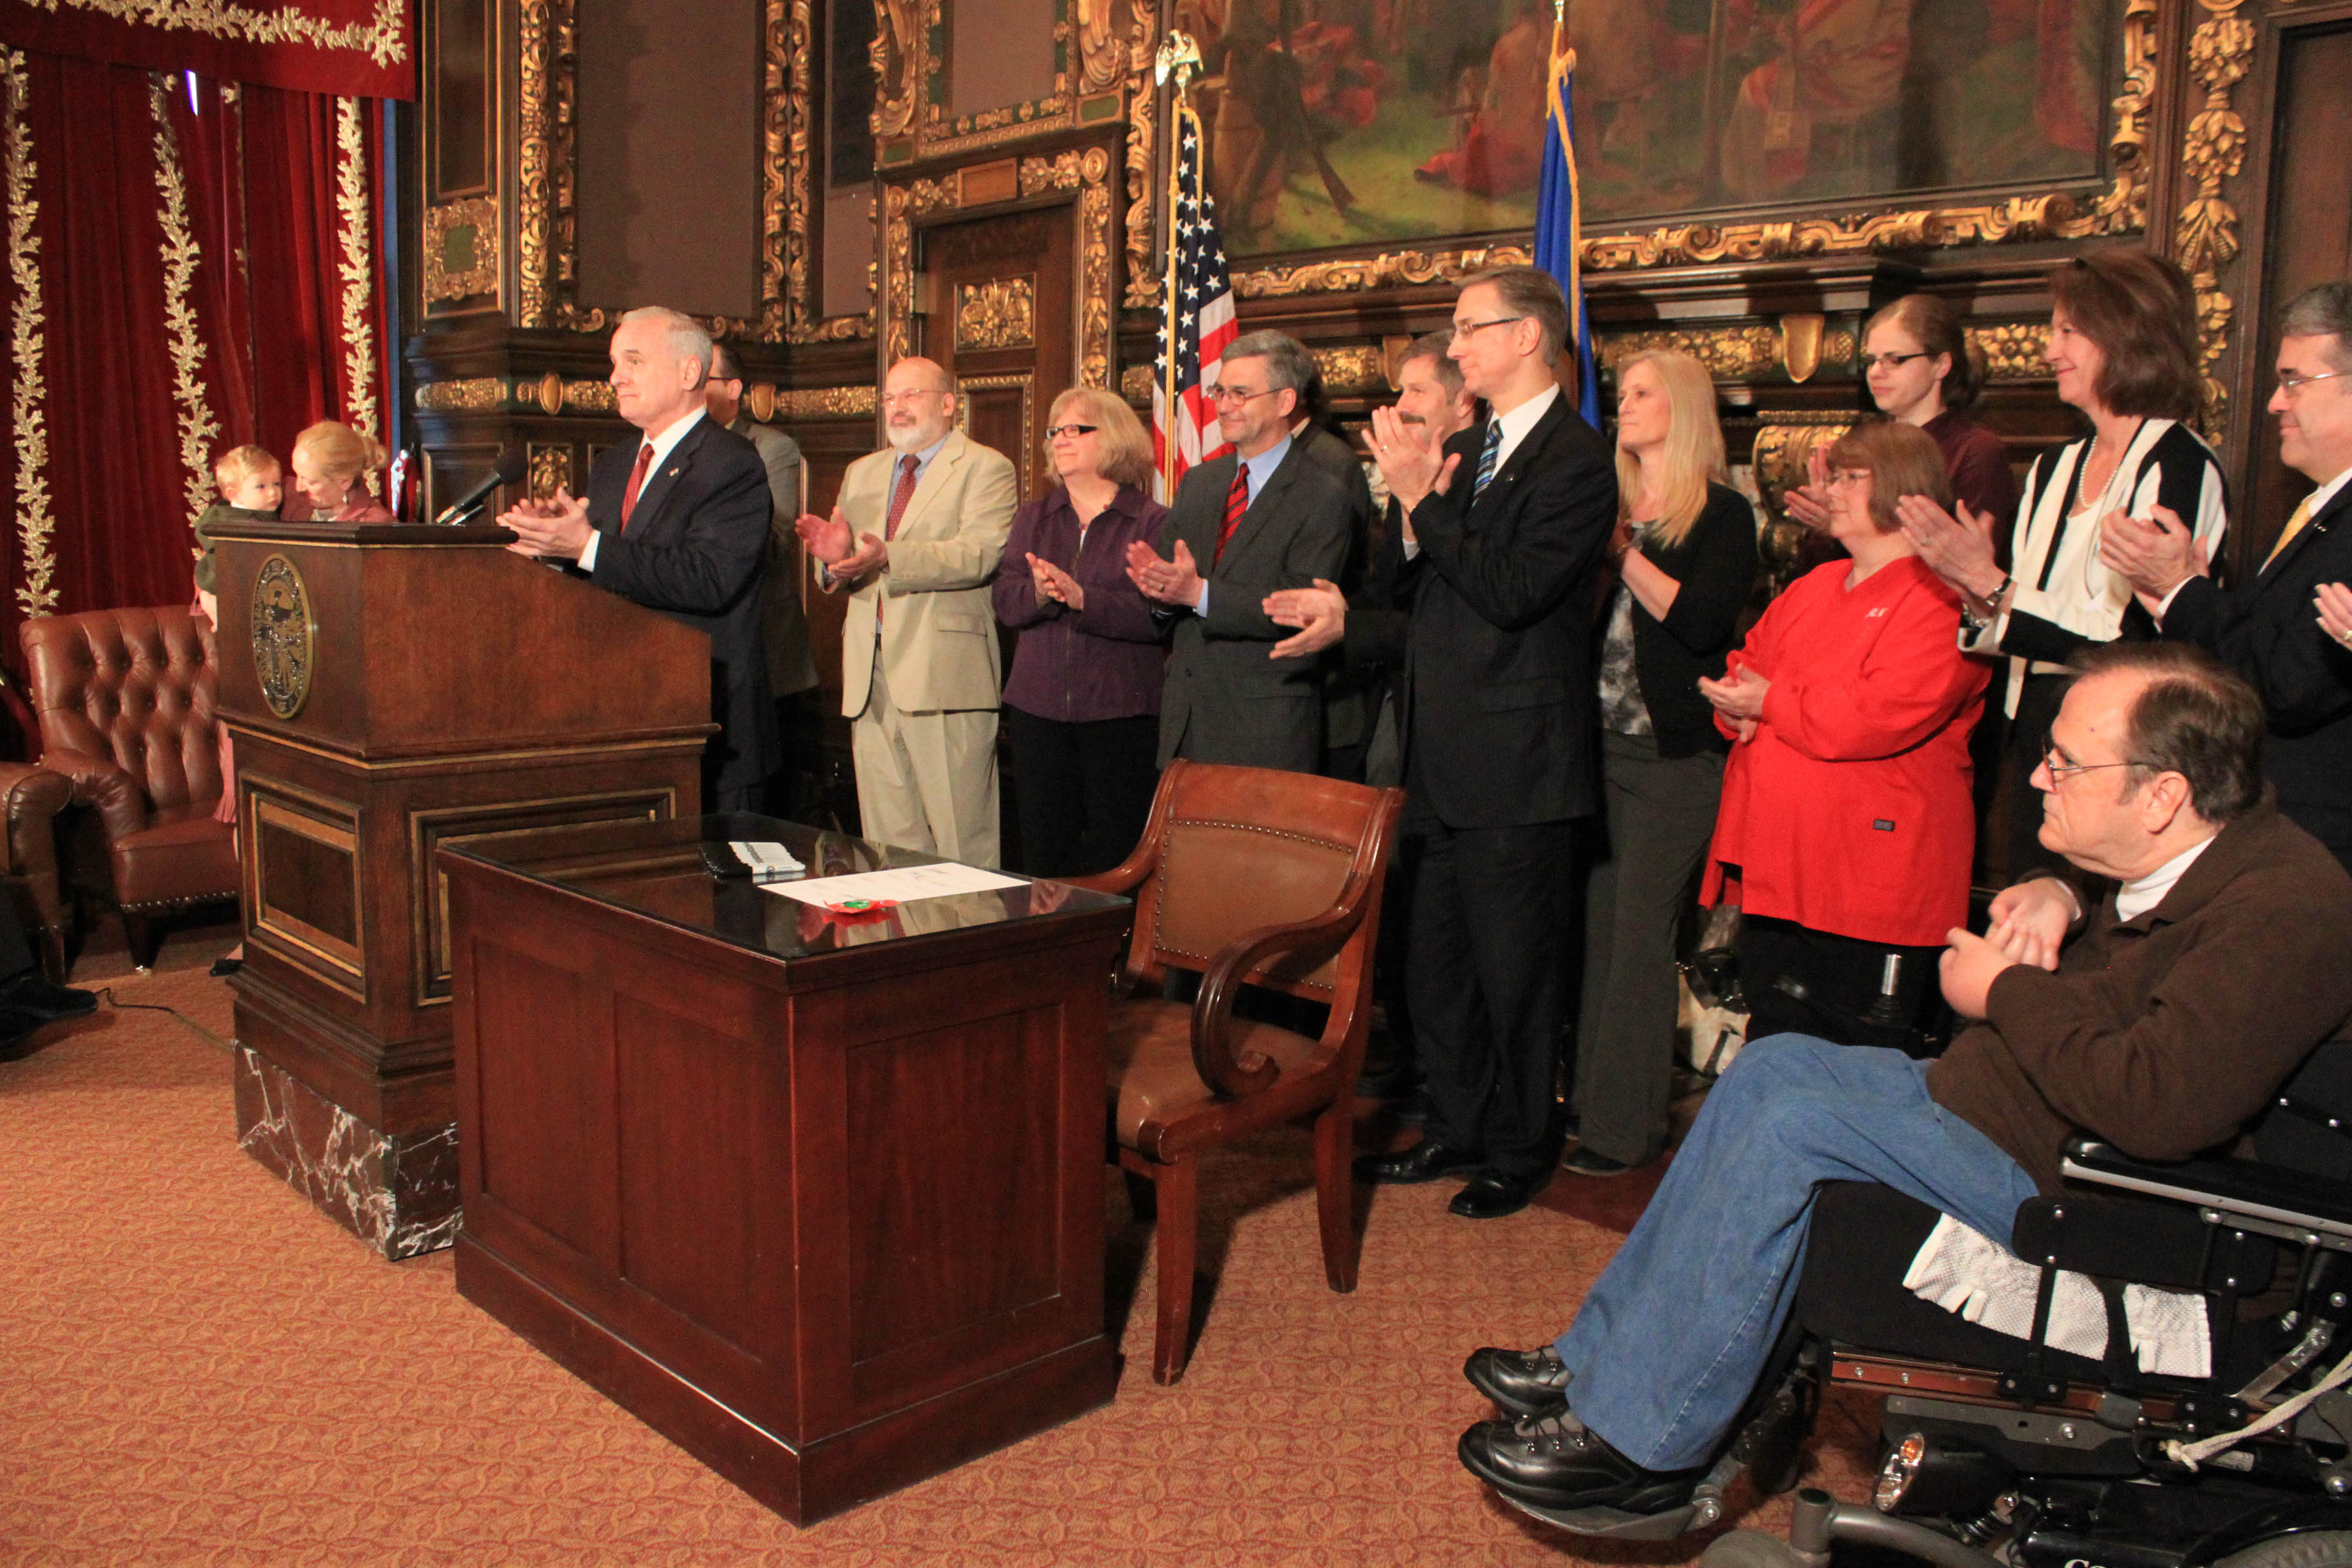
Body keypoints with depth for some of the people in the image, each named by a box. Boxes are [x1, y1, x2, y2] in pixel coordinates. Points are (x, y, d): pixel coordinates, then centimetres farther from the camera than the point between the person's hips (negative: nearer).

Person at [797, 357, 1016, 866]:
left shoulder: (985, 467, 1)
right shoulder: (861, 473, 22)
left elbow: (980, 554, -16)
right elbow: (837, 570, 16)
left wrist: (888, 557, -28)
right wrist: (835, 555, -9)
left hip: (944, 674, -6)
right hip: (870, 673, 6)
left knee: (961, 839, -4)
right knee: (887, 839, 9)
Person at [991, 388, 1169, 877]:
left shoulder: (1152, 522, 1)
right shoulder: (1033, 518, 16)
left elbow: (1156, 613, -13)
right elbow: (1004, 601, 3)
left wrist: (1081, 597, -22)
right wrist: (1038, 593, -18)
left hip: (1120, 713, -4)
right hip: (1039, 709, 4)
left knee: (1117, 860, -2)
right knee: (1043, 853, 7)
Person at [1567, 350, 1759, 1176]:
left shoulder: (1722, 514, -3)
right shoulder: (1610, 507, 15)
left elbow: (1702, 621, -16)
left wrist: (1622, 550, -13)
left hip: (1674, 755, -6)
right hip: (1599, 743, 6)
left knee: (1641, 932, -3)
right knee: (1598, 922, 10)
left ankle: (1626, 1126, 5)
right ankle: (1587, 1099, 20)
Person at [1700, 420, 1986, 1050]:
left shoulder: (1941, 599, -9)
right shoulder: (1816, 586, 18)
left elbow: (1877, 718, -21)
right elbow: (1745, 669, 20)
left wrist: (1769, 703, -10)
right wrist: (1740, 705, -4)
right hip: (1776, 873, 8)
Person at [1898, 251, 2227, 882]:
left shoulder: (2179, 468, -12)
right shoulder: (2054, 469, 12)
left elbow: (2130, 643, -19)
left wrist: (1991, 583, -19)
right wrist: (1975, 590, -6)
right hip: (2032, 742, 7)